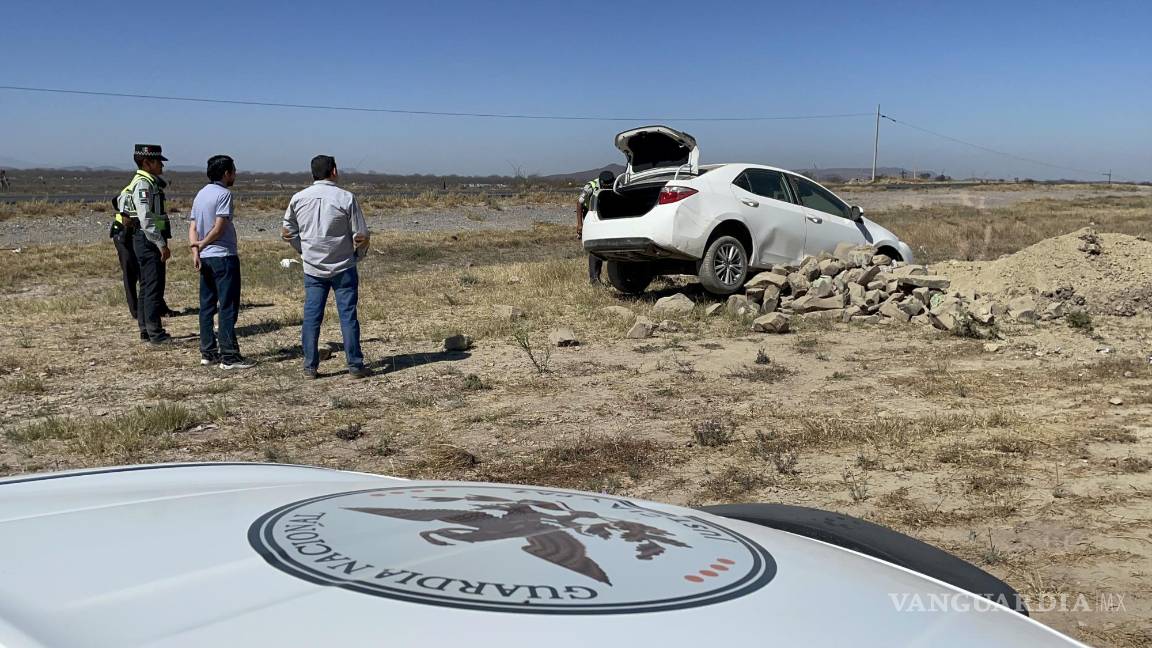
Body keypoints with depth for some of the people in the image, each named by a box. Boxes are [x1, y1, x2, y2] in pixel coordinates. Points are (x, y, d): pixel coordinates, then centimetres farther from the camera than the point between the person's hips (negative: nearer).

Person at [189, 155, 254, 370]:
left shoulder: (200, 194, 14)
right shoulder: (224, 194, -11)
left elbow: (192, 227, 8)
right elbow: (219, 227, -16)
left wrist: (195, 251, -2)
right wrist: (202, 244, -2)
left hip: (205, 258, 9)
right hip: (224, 256, -8)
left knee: (207, 306, 11)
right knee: (228, 307, -6)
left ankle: (208, 352, 14)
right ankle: (229, 356, -6)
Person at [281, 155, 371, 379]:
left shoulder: (298, 199, 1)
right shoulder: (346, 198, -9)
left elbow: (287, 232, 8)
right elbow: (361, 236, -8)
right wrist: (358, 254, 11)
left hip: (312, 268, 3)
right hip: (343, 268, -3)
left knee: (311, 317, 7)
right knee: (348, 315, 3)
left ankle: (310, 367, 10)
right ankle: (355, 366, 6)